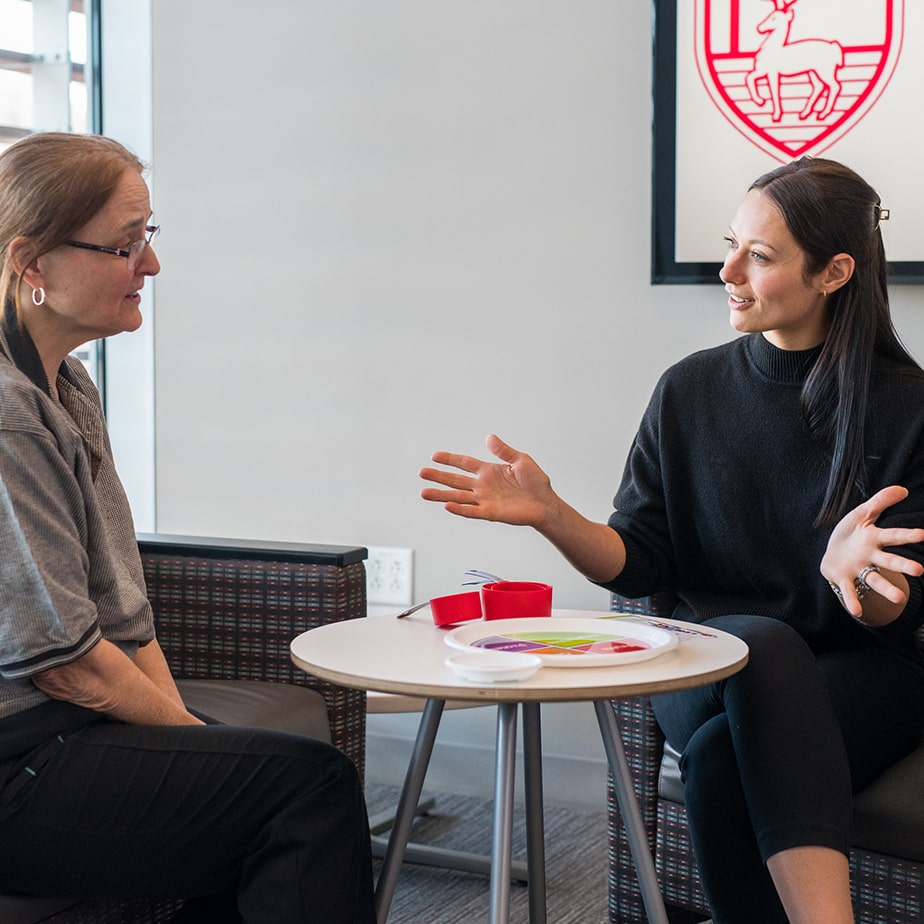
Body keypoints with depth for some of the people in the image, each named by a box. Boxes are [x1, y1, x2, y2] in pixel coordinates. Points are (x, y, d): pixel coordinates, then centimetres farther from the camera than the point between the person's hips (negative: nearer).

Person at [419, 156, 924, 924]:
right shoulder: (692, 391, 6)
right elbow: (638, 567, 5)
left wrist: (850, 572, -27)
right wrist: (550, 515, -13)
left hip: (860, 673, -2)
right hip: (714, 671, 2)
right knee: (764, 641, -35)